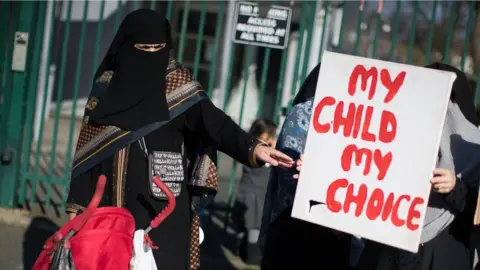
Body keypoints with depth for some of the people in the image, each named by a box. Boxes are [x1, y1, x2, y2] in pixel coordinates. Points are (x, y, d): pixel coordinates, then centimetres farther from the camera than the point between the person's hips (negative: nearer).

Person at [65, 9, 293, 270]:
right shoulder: (106, 85, 7)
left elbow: (212, 120, -14)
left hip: (160, 204, -2)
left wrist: (252, 148, -31)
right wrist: (77, 202, 3)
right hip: (110, 201, 2)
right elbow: (87, 145, 7)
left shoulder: (177, 83, 0)